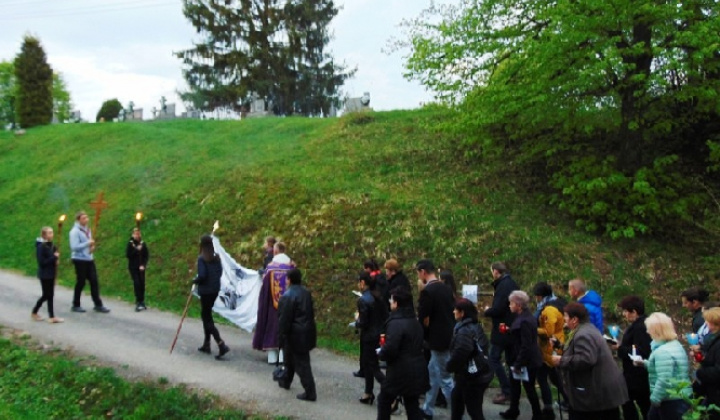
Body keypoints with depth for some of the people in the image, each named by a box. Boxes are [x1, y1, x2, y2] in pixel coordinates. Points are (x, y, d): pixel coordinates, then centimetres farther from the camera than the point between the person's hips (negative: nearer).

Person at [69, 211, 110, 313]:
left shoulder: (87, 229, 13)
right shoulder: (75, 231, -12)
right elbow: (74, 247, -20)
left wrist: (92, 246, 3)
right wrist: (88, 243, -20)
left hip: (89, 259, 7)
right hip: (80, 260, -7)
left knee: (94, 281, 3)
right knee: (81, 282, 2)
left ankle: (98, 305, 7)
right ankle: (76, 305, 16)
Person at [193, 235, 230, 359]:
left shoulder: (202, 258, -15)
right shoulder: (216, 257, 4)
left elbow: (202, 275, -20)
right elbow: (220, 272, 8)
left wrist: (194, 281, -2)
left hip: (205, 291, -7)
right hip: (215, 290, 7)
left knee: (207, 318, -1)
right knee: (206, 315, 20)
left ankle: (222, 345, -13)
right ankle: (206, 344, 26)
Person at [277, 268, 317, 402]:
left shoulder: (287, 296, -19)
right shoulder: (306, 293, 4)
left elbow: (284, 319, -17)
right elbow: (311, 313, 12)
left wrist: (281, 336, -10)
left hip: (295, 334, -8)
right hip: (307, 332, 8)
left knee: (302, 363, -2)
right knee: (291, 357, 26)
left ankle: (310, 392, 0)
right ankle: (286, 381, 42)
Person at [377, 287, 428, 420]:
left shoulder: (395, 323, -19)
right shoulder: (415, 322, 11)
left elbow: (390, 349, -27)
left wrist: (380, 353, -4)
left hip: (401, 372, -8)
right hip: (417, 370, 8)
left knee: (384, 400, 13)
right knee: (412, 404, 13)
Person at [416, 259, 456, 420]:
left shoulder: (427, 291, -18)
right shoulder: (446, 288, 8)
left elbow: (422, 319, -16)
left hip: (439, 339, -9)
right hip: (449, 336, 9)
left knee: (445, 379, 1)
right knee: (432, 374, 21)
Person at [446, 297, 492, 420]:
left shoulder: (464, 331, -23)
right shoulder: (476, 326, 8)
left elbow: (459, 354, -33)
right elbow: (484, 347, 15)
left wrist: (450, 366, -13)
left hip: (472, 377, -10)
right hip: (481, 373, 10)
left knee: (474, 410, -2)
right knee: (456, 397, 27)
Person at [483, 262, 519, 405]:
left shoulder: (503, 286, -19)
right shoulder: (511, 283, 11)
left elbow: (497, 309, -25)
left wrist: (487, 311, -6)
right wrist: (492, 309, 9)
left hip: (502, 330, -9)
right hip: (511, 328, 10)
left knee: (494, 359, -3)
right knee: (510, 360, 14)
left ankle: (507, 392, -5)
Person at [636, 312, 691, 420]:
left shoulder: (663, 351, -23)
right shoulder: (675, 345, 10)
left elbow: (664, 381, -28)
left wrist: (654, 398, -16)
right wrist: (645, 363, 20)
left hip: (672, 401, -10)